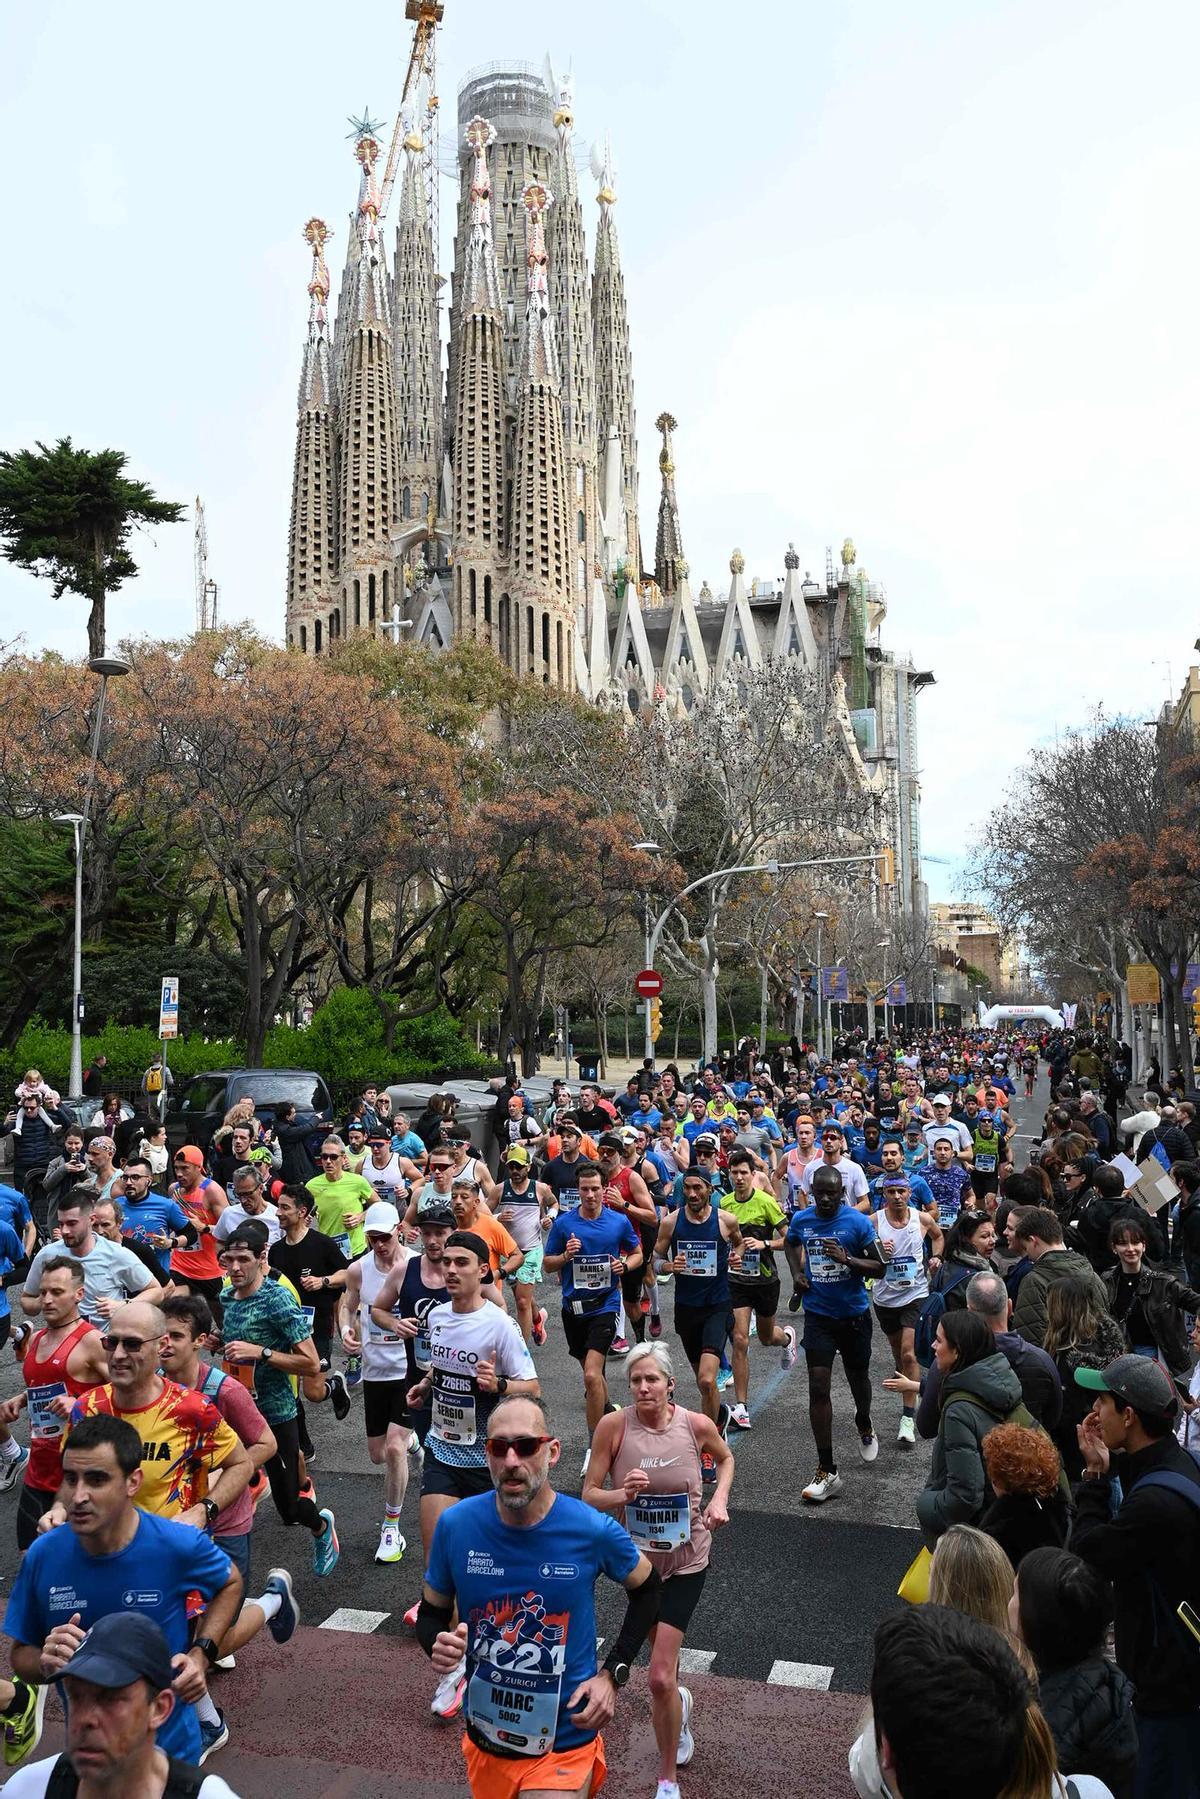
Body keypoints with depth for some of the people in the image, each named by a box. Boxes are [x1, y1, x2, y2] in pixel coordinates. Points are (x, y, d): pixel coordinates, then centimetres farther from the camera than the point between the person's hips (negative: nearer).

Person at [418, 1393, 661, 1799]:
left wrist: (613, 1674, -6)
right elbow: (431, 1613, 1)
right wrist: (437, 1645, -20)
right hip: (484, 1737, 3)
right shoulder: (455, 1525, -15)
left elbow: (647, 1588, 1)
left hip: (564, 1745, -2)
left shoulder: (593, 1531, -19)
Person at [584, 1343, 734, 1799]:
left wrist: (719, 1498, -11)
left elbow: (725, 1459, 6)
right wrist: (622, 1495, -33)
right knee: (663, 1658, 24)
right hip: (636, 1556, 2)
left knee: (660, 1678, -8)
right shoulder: (614, 1425, -20)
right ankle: (679, 1707, 58)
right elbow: (589, 1495, -14)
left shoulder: (697, 1424, -17)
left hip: (686, 1559, -2)